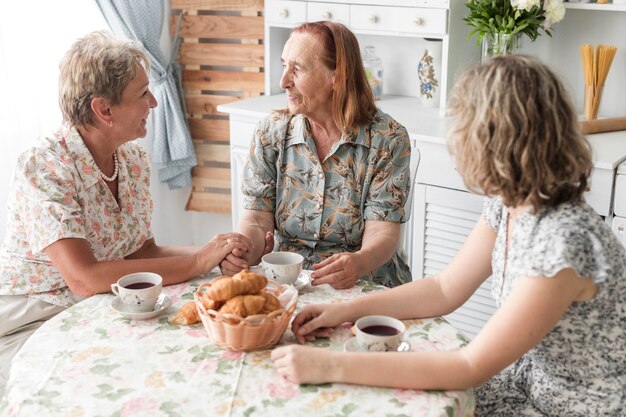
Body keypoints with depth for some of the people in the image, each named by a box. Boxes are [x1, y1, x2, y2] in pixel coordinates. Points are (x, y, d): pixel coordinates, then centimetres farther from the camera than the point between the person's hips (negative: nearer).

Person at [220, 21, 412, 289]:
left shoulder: (388, 139, -3)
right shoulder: (270, 133, 6)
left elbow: (382, 231, -8)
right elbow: (258, 219, 2)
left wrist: (360, 262, -31)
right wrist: (242, 251, -21)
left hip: (362, 285, -2)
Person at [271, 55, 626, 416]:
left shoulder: (567, 241, -32)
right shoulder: (508, 205, -5)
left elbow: (471, 368, -29)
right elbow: (445, 289, 4)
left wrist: (333, 366, -28)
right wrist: (346, 310, -5)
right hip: (532, 382, 6)